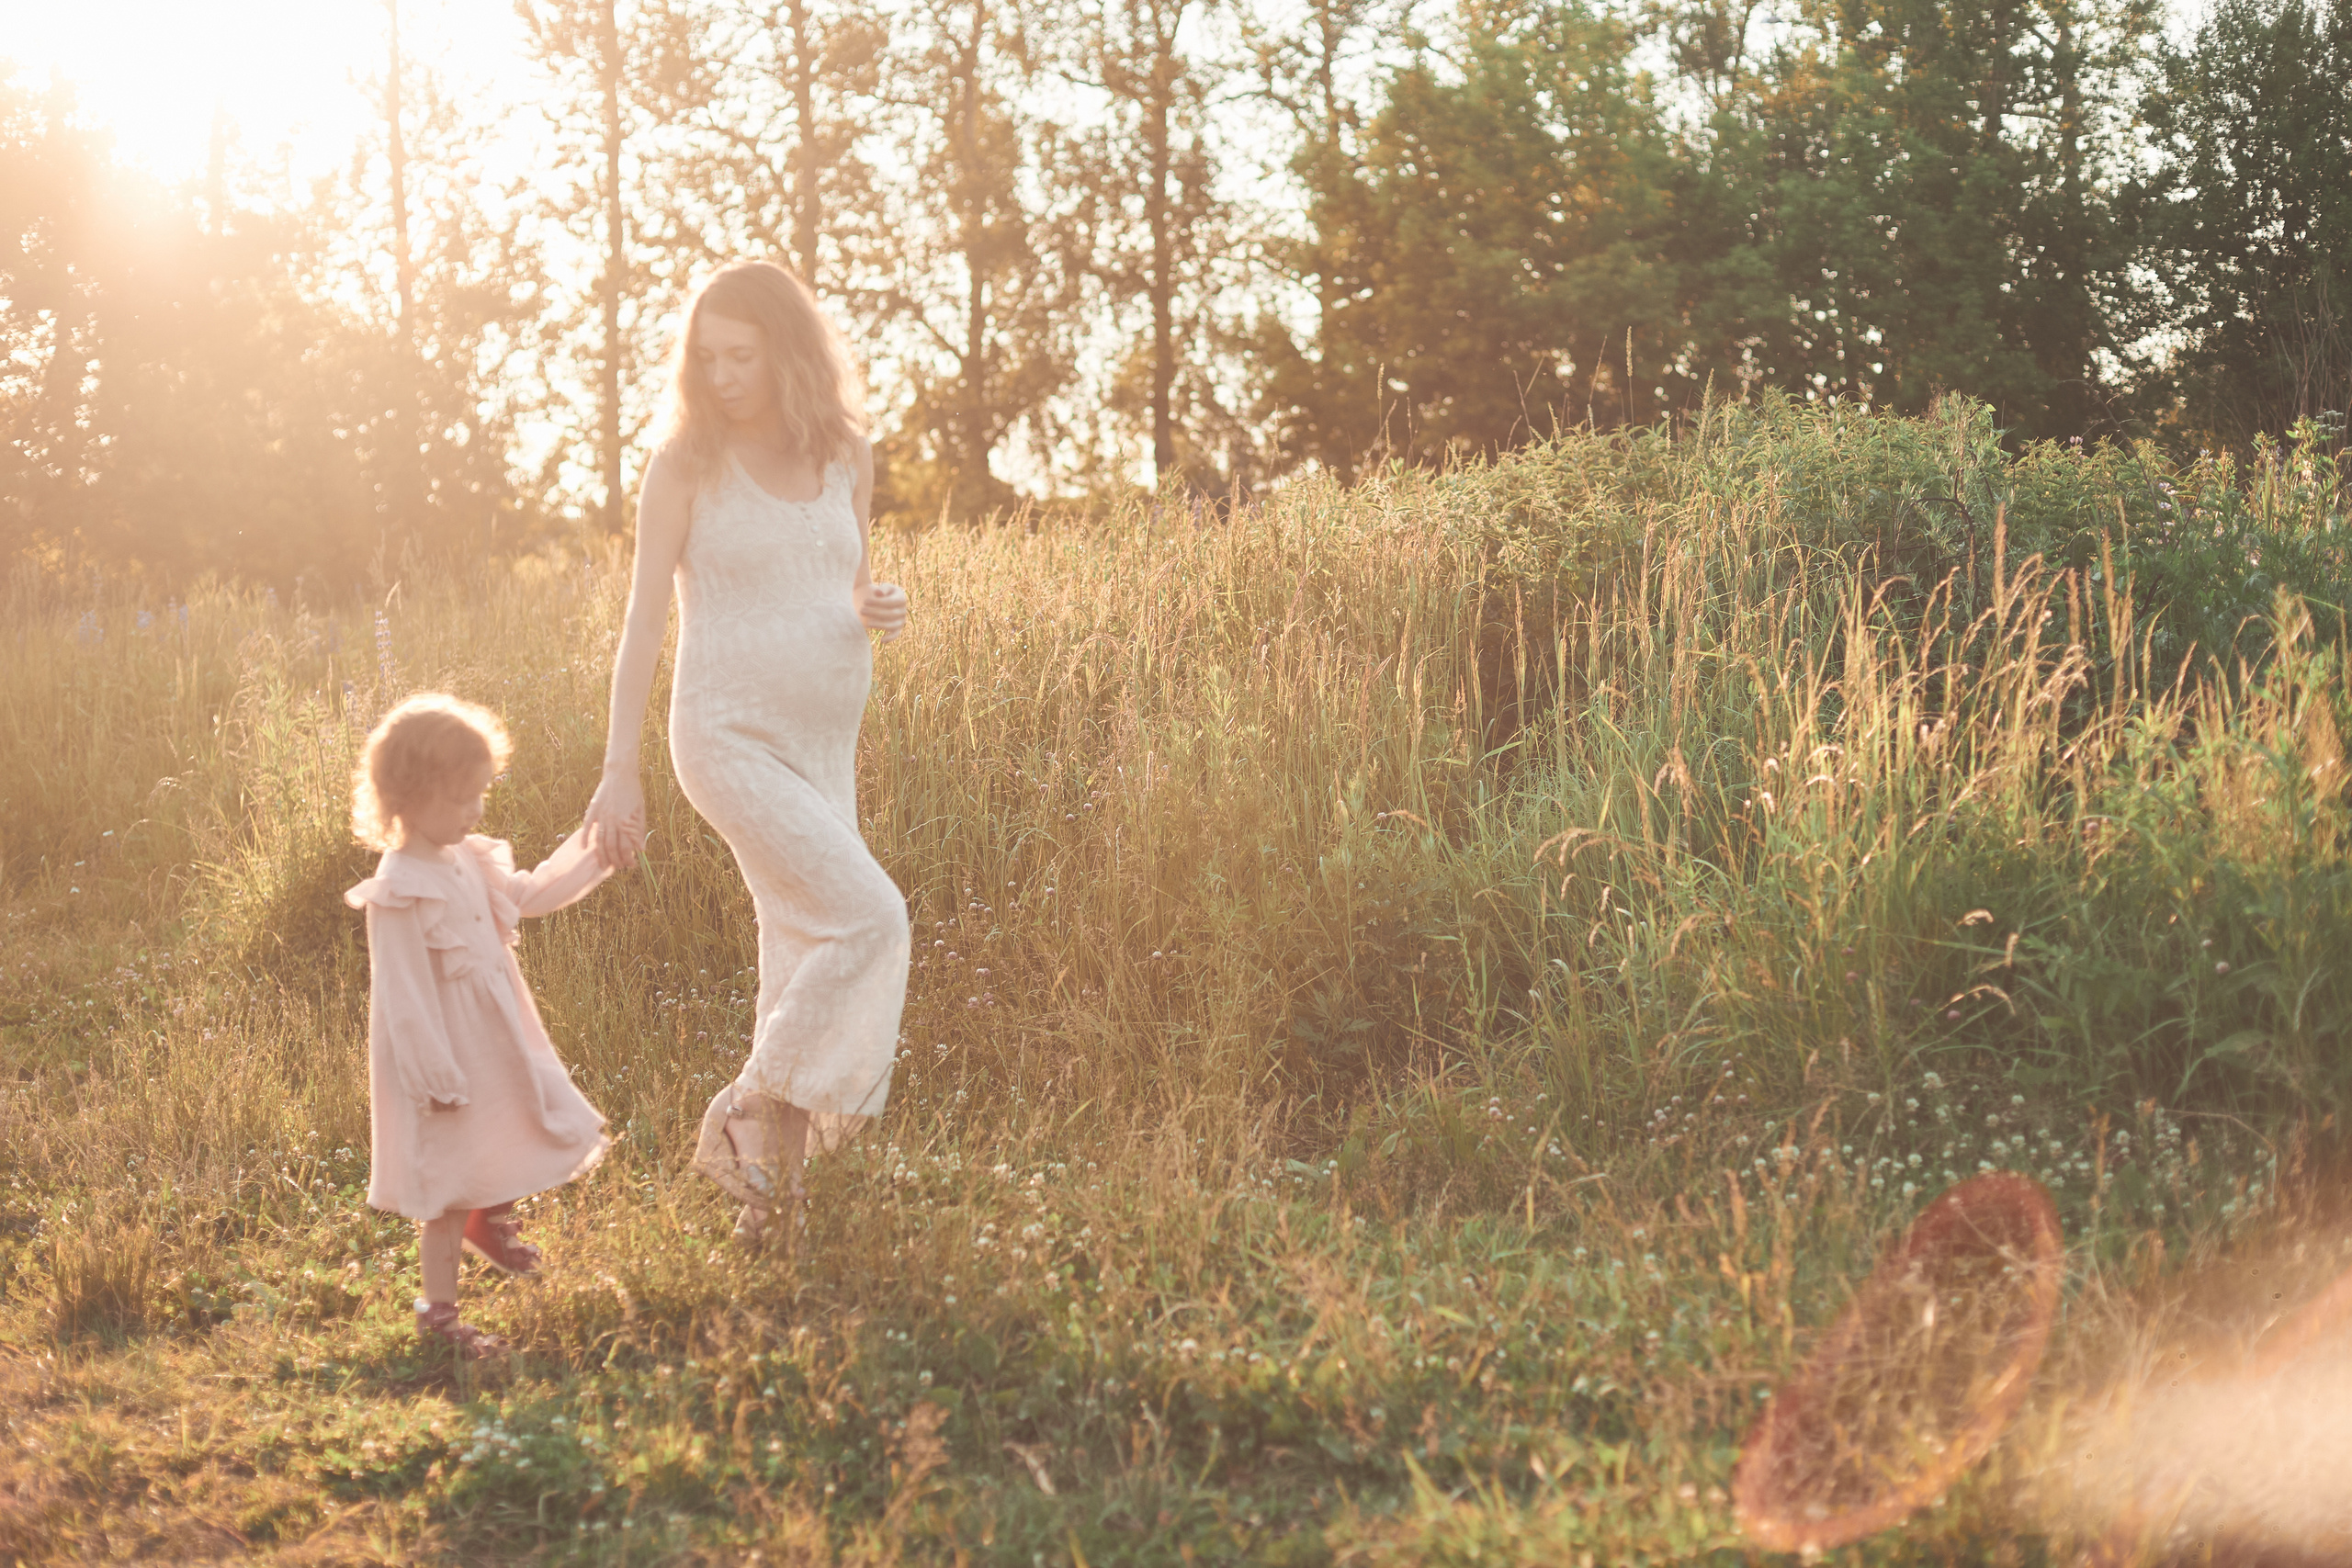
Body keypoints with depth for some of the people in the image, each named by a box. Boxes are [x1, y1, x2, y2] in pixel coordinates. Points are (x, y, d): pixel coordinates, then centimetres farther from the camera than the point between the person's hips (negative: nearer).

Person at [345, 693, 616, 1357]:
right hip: (451, 1063, -8)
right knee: (449, 1190, 5)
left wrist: (590, 854, 8)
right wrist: (437, 1078, -21)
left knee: (556, 1134, 19)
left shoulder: (467, 860, 1)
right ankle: (439, 1313, 22)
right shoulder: (401, 891, -25)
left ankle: (491, 1219, 46)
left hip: (500, 1051, 8)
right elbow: (406, 997, -24)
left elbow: (529, 893, 18)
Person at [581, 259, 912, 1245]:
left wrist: (881, 608, -5)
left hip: (825, 743, 6)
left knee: (802, 954, 7)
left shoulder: (845, 454, 7)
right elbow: (644, 616, -7)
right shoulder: (688, 462, -6)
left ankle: (769, 1182, 19)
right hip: (731, 738, -5)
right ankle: (740, 1118, -4)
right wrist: (619, 769, -12)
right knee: (867, 915, -16)